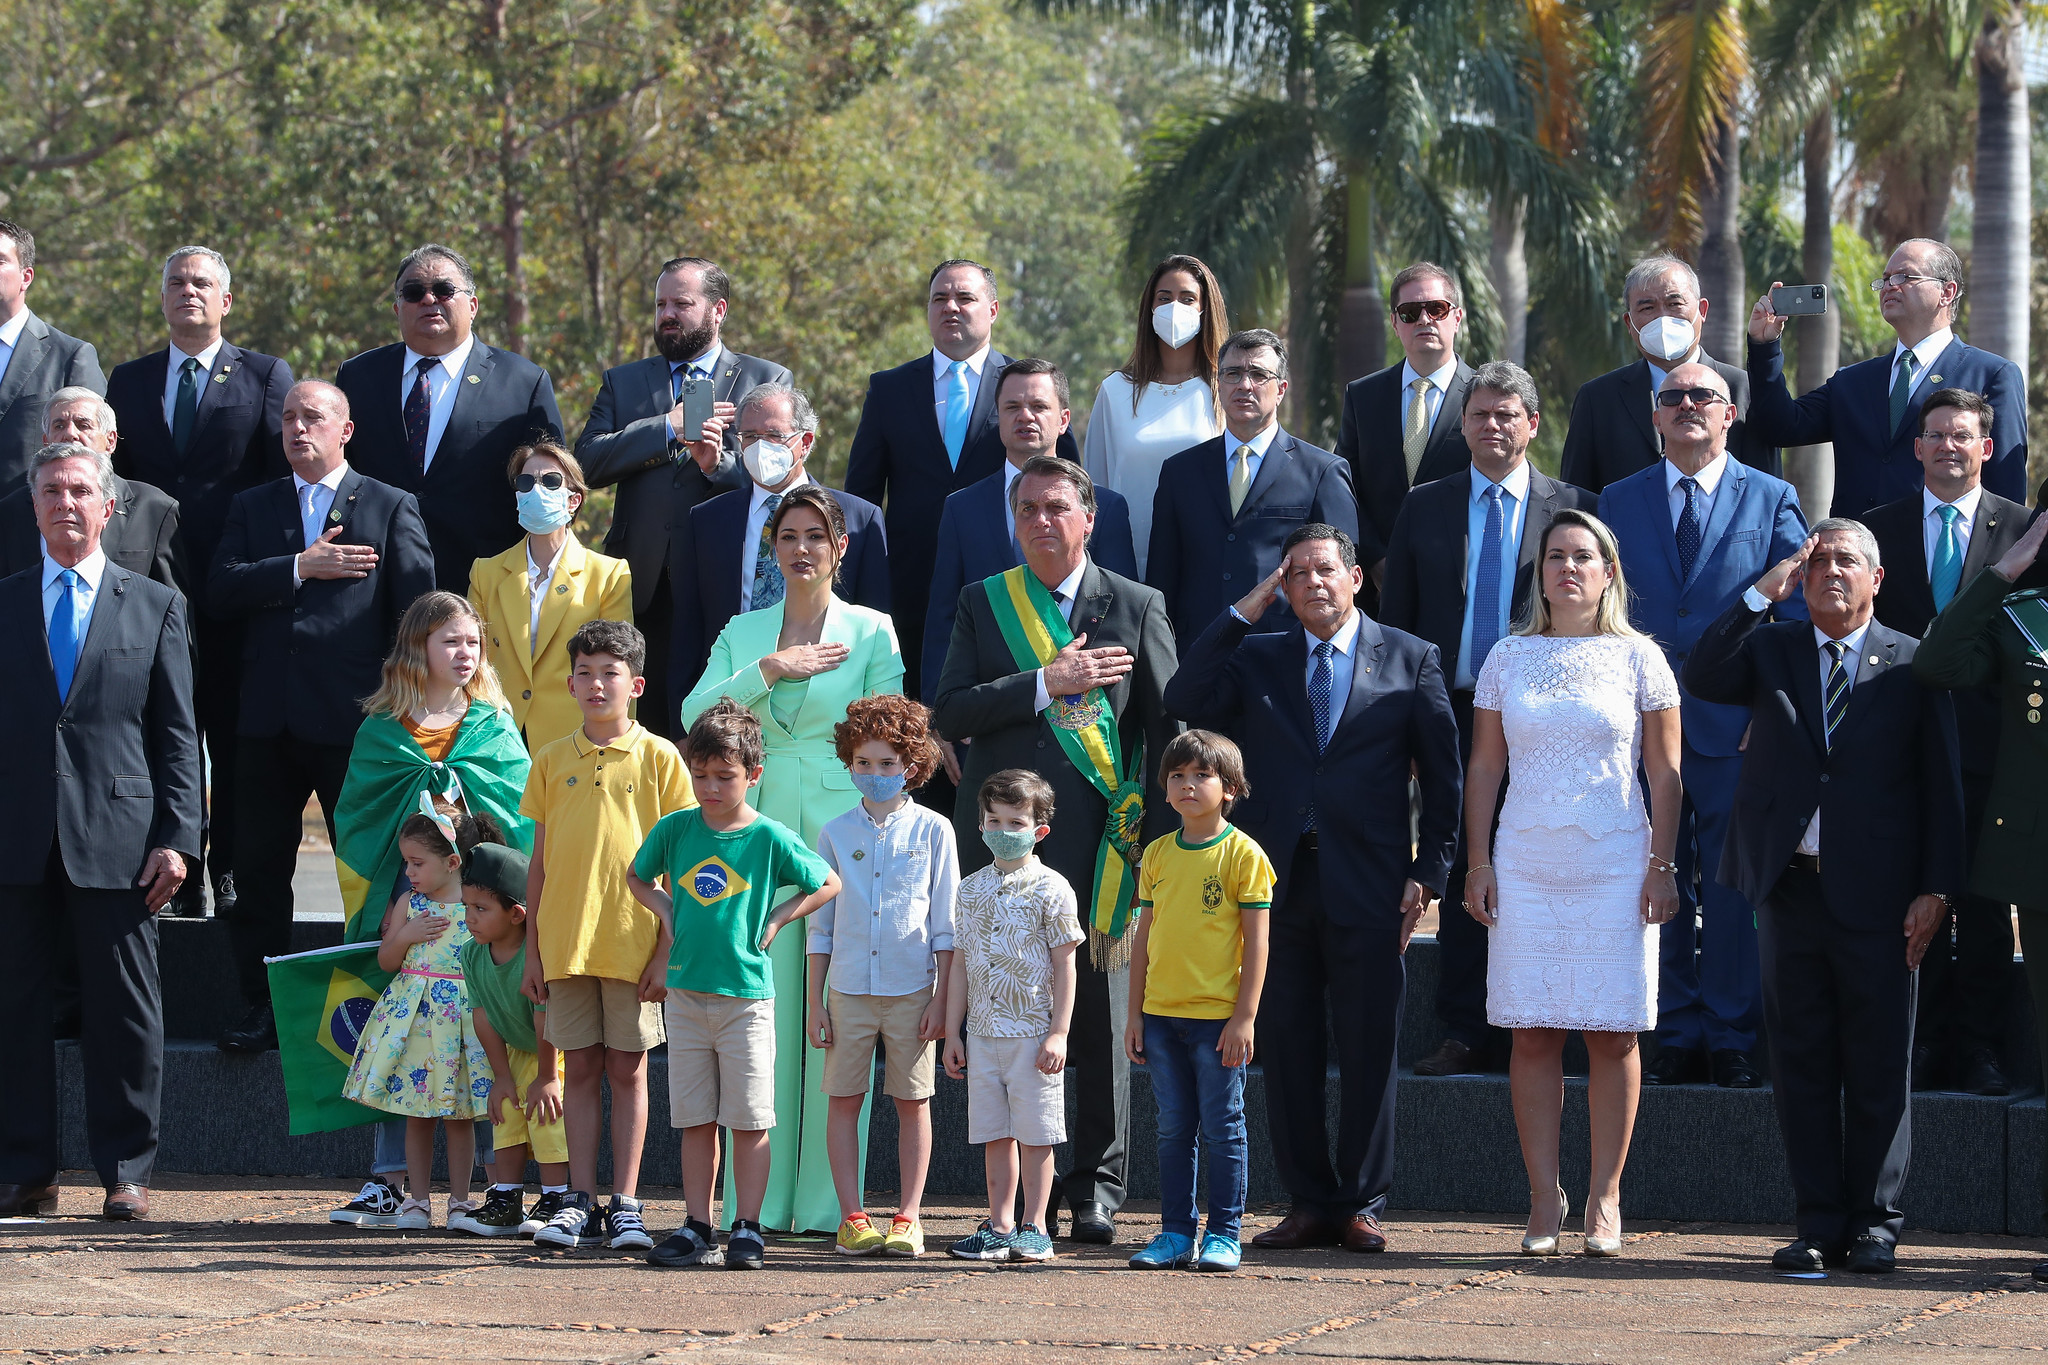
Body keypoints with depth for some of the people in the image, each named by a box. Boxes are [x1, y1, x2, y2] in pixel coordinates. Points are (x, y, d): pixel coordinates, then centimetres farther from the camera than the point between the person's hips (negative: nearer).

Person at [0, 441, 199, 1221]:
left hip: (117, 841, -1)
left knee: (123, 1010, 1)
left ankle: (126, 1172, 7)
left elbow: (177, 737, 6)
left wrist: (176, 837, -3)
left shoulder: (155, 608, 9)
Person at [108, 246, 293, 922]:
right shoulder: (129, 380, 16)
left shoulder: (266, 376, 7)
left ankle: (230, 878, 2)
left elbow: (286, 478, 1)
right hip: (150, 582, 2)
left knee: (234, 738, -2)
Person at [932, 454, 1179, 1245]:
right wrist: (1047, 683, -11)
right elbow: (948, 712, -1)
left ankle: (1097, 1188, 7)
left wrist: (1161, 839, -2)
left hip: (1096, 846, -1)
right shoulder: (982, 605, 10)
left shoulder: (1136, 608, 6)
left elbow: (1168, 730, 6)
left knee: (1100, 1020, -1)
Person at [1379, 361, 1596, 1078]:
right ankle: (1467, 1034, 6)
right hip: (1454, 715, 2)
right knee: (1463, 873, 1)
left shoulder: (1572, 509, 4)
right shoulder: (1425, 508, 10)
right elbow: (1395, 617, 10)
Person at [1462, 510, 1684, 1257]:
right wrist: (1477, 862, 2)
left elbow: (1665, 772, 3)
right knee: (1532, 1034, -1)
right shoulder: (1508, 657, 9)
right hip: (1526, 864, 2)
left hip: (1616, 864, -2)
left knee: (1613, 1034, -1)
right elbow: (1484, 766, 10)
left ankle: (1605, 1198, 5)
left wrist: (1662, 866, -5)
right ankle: (1544, 1201, 4)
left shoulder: (1638, 657, 4)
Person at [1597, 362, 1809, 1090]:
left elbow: (1795, 609, 3)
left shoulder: (1772, 500, 6)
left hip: (1736, 727, -2)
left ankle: (1732, 1039, 7)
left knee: (1732, 886, -1)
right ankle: (1677, 1036, 9)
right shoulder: (1620, 502, 12)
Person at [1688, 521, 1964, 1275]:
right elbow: (1701, 677, -9)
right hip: (1791, 884, 2)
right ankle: (1819, 1222, 11)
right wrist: (1765, 592, -12)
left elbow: (1941, 784, 2)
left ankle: (1874, 1222, 10)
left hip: (1876, 893, -2)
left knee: (1878, 1065, 2)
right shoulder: (1770, 652, 11)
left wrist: (1935, 888, -6)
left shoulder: (1912, 666, 4)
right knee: (1801, 1062, 5)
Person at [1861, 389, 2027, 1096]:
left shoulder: (2021, 529, 5)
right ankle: (1924, 1039, 8)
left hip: (1985, 739, -1)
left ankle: (1979, 1045, 6)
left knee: (1984, 901, 1)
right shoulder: (1880, 528, 9)